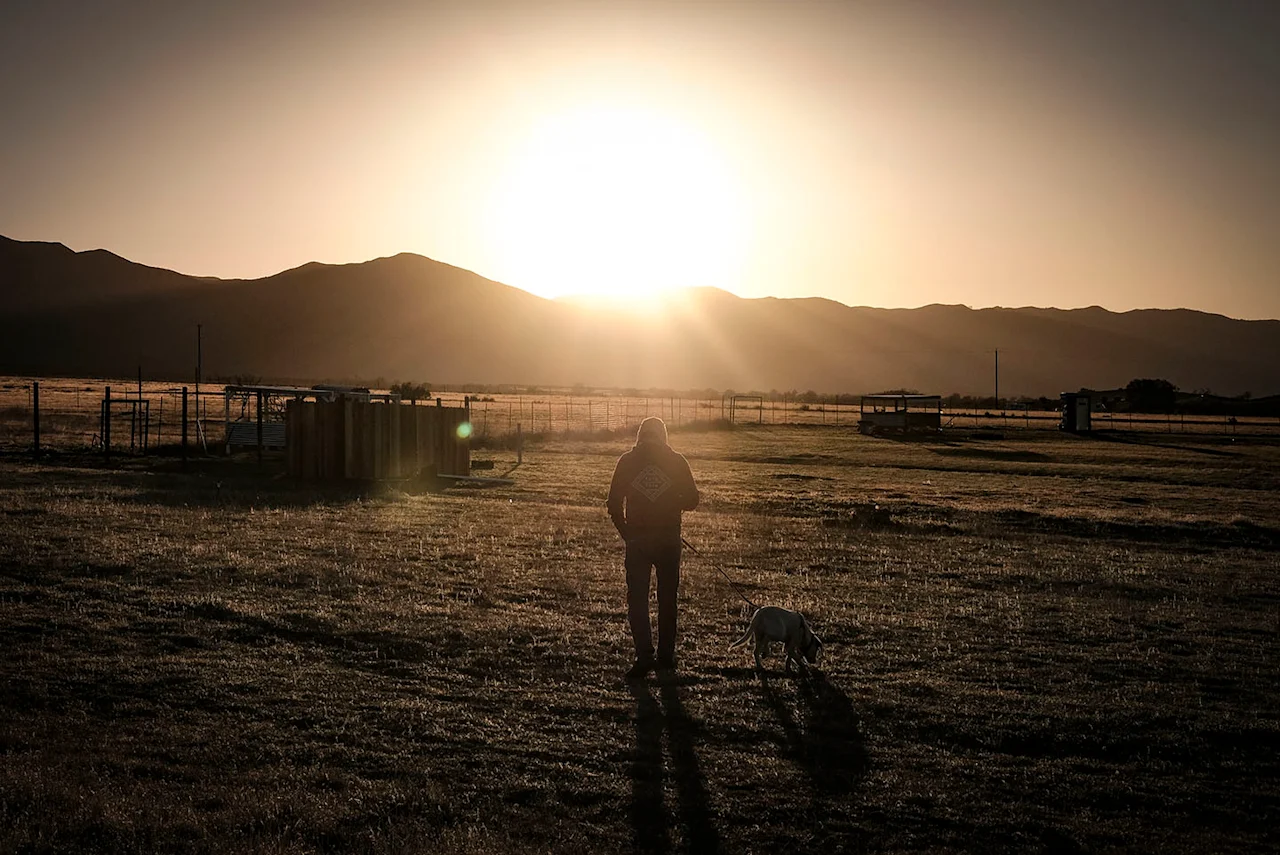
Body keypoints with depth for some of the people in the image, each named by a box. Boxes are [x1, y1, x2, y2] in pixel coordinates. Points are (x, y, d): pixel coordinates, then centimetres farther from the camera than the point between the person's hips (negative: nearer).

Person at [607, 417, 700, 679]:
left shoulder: (627, 461, -1)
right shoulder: (677, 461, -1)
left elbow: (614, 504, 0)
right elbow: (691, 500, 2)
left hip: (637, 539, -1)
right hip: (669, 539, 1)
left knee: (637, 599, 3)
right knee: (667, 600, 12)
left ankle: (644, 655, -10)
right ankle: (666, 657, 16)